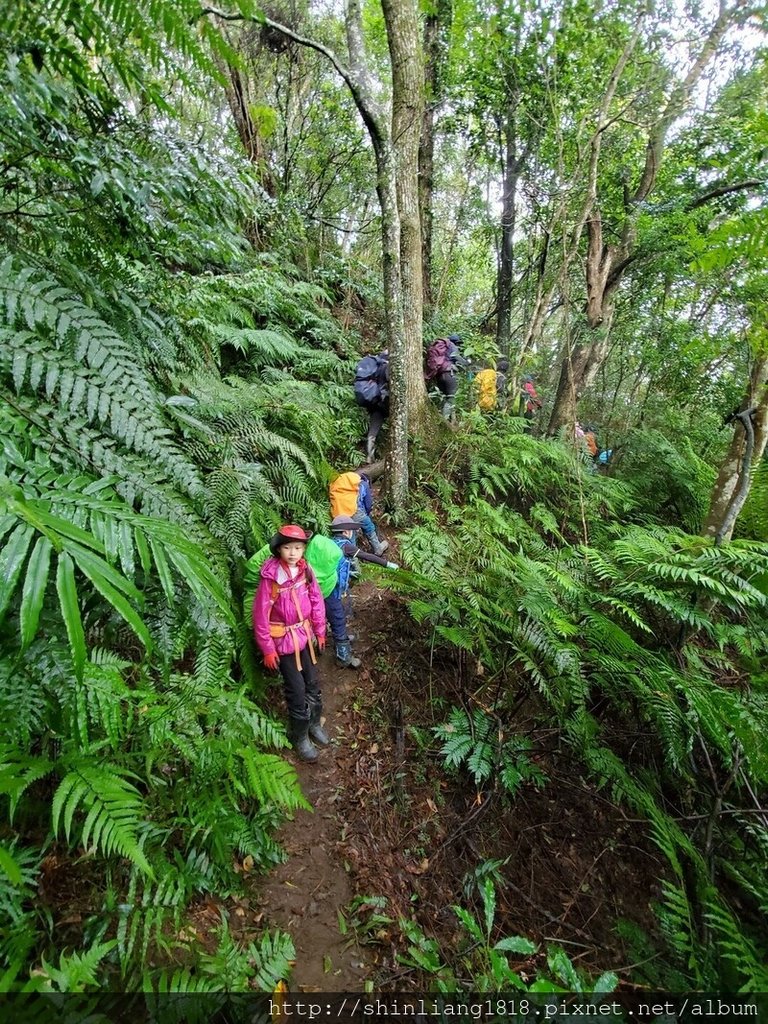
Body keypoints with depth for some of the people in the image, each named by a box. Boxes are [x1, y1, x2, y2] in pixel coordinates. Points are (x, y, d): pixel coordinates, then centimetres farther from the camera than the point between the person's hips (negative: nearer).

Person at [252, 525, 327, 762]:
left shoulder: (305, 571, -8)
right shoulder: (270, 576, -22)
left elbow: (316, 601, 4)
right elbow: (261, 615, -16)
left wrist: (320, 631, 10)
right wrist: (267, 649, -12)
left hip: (304, 635, 5)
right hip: (283, 640, -5)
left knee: (312, 683, 17)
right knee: (297, 690, 4)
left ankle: (315, 723, 42)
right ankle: (300, 738, 27)